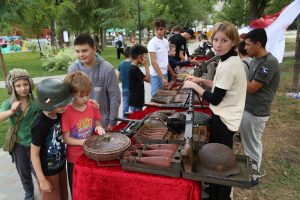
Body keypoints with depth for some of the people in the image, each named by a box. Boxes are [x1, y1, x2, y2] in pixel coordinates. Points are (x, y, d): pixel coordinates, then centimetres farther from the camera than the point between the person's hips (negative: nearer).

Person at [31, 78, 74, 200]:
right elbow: (34, 154, -20)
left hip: (61, 165, 6)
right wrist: (42, 180, -14)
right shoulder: (40, 125, -30)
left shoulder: (59, 115, -12)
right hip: (47, 171, -6)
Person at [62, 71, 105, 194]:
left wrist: (98, 128, -16)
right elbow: (66, 139, -15)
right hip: (75, 158, -3)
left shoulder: (92, 106, -7)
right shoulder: (66, 112, -20)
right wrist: (83, 142, -27)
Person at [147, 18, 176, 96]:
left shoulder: (166, 41, 9)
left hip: (164, 74, 7)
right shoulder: (152, 42, -11)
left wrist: (172, 72, 21)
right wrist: (162, 77, -22)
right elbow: (153, 62, -17)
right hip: (156, 75, -7)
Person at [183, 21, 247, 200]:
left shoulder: (228, 66, -25)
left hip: (223, 120, -10)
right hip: (225, 117, 10)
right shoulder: (232, 60, 6)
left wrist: (194, 85, -11)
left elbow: (215, 99, -21)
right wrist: (202, 80, 7)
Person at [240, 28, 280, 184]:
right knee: (248, 142, 21)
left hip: (256, 113, -8)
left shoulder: (269, 62, -21)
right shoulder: (255, 60, 8)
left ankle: (253, 175, 26)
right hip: (246, 108, 8)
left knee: (253, 145, 7)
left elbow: (252, 88, -20)